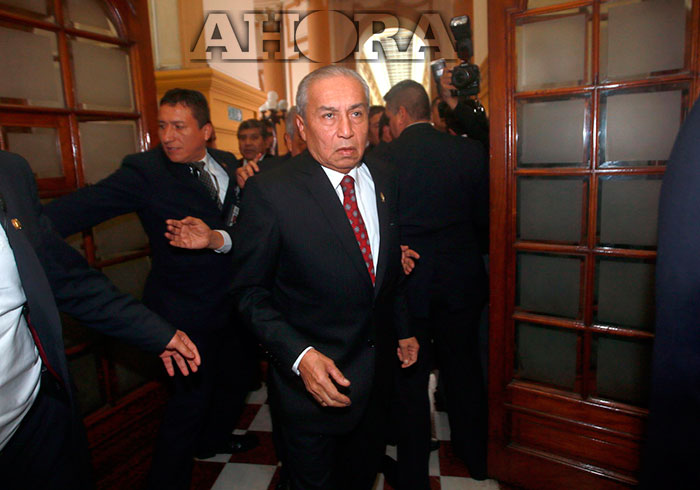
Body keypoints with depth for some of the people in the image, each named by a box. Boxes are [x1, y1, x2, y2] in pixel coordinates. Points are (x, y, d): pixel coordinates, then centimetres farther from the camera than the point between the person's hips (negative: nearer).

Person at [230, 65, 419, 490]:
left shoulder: (385, 180, -2)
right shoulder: (270, 192, -21)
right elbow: (251, 292, -14)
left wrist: (402, 328, 14)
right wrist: (300, 356, -25)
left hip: (378, 372, 5)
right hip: (312, 380, -5)